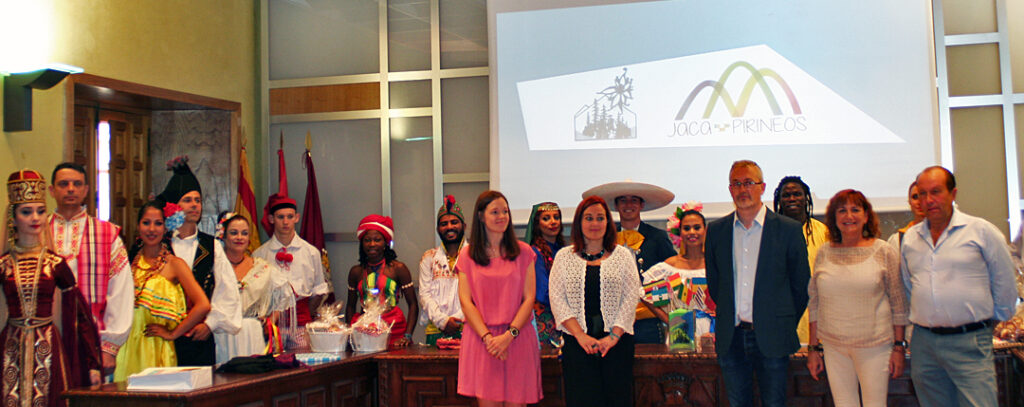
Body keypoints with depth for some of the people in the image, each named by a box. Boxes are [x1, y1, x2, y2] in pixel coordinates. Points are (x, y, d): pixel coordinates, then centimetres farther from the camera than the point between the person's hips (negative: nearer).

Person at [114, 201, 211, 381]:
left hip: (158, 350, -3)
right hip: (128, 349, 4)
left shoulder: (175, 264, -4)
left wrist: (172, 334, -7)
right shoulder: (131, 261, 9)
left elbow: (203, 305, -13)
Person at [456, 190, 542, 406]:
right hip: (481, 338, 0)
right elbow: (466, 301, 1)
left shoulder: (524, 252, 8)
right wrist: (488, 337, -11)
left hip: (517, 338, 1)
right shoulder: (467, 255, 8)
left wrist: (509, 335, -10)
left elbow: (529, 298, 2)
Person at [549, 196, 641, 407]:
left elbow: (631, 297, 2)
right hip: (577, 343, 0)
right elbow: (557, 300, 1)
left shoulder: (623, 255, 9)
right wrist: (580, 335, -10)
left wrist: (614, 335, -9)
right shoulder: (564, 257, 8)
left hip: (616, 342, 0)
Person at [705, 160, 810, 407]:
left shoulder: (789, 229, -2)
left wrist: (785, 325, 4)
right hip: (731, 338, 3)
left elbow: (801, 285, 3)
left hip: (771, 338, -2)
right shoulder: (716, 230, 6)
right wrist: (727, 317, 11)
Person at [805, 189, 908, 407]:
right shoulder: (824, 253, 6)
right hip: (833, 346, 2)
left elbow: (898, 303, 2)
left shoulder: (884, 251, 0)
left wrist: (899, 347, -1)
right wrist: (813, 348, 8)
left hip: (874, 345, -2)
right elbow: (814, 303, 10)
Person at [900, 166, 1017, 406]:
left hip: (969, 343, -4)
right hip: (923, 343, 4)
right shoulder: (910, 238, 10)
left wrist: (996, 319, 13)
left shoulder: (981, 231, -1)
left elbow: (1004, 282, 7)